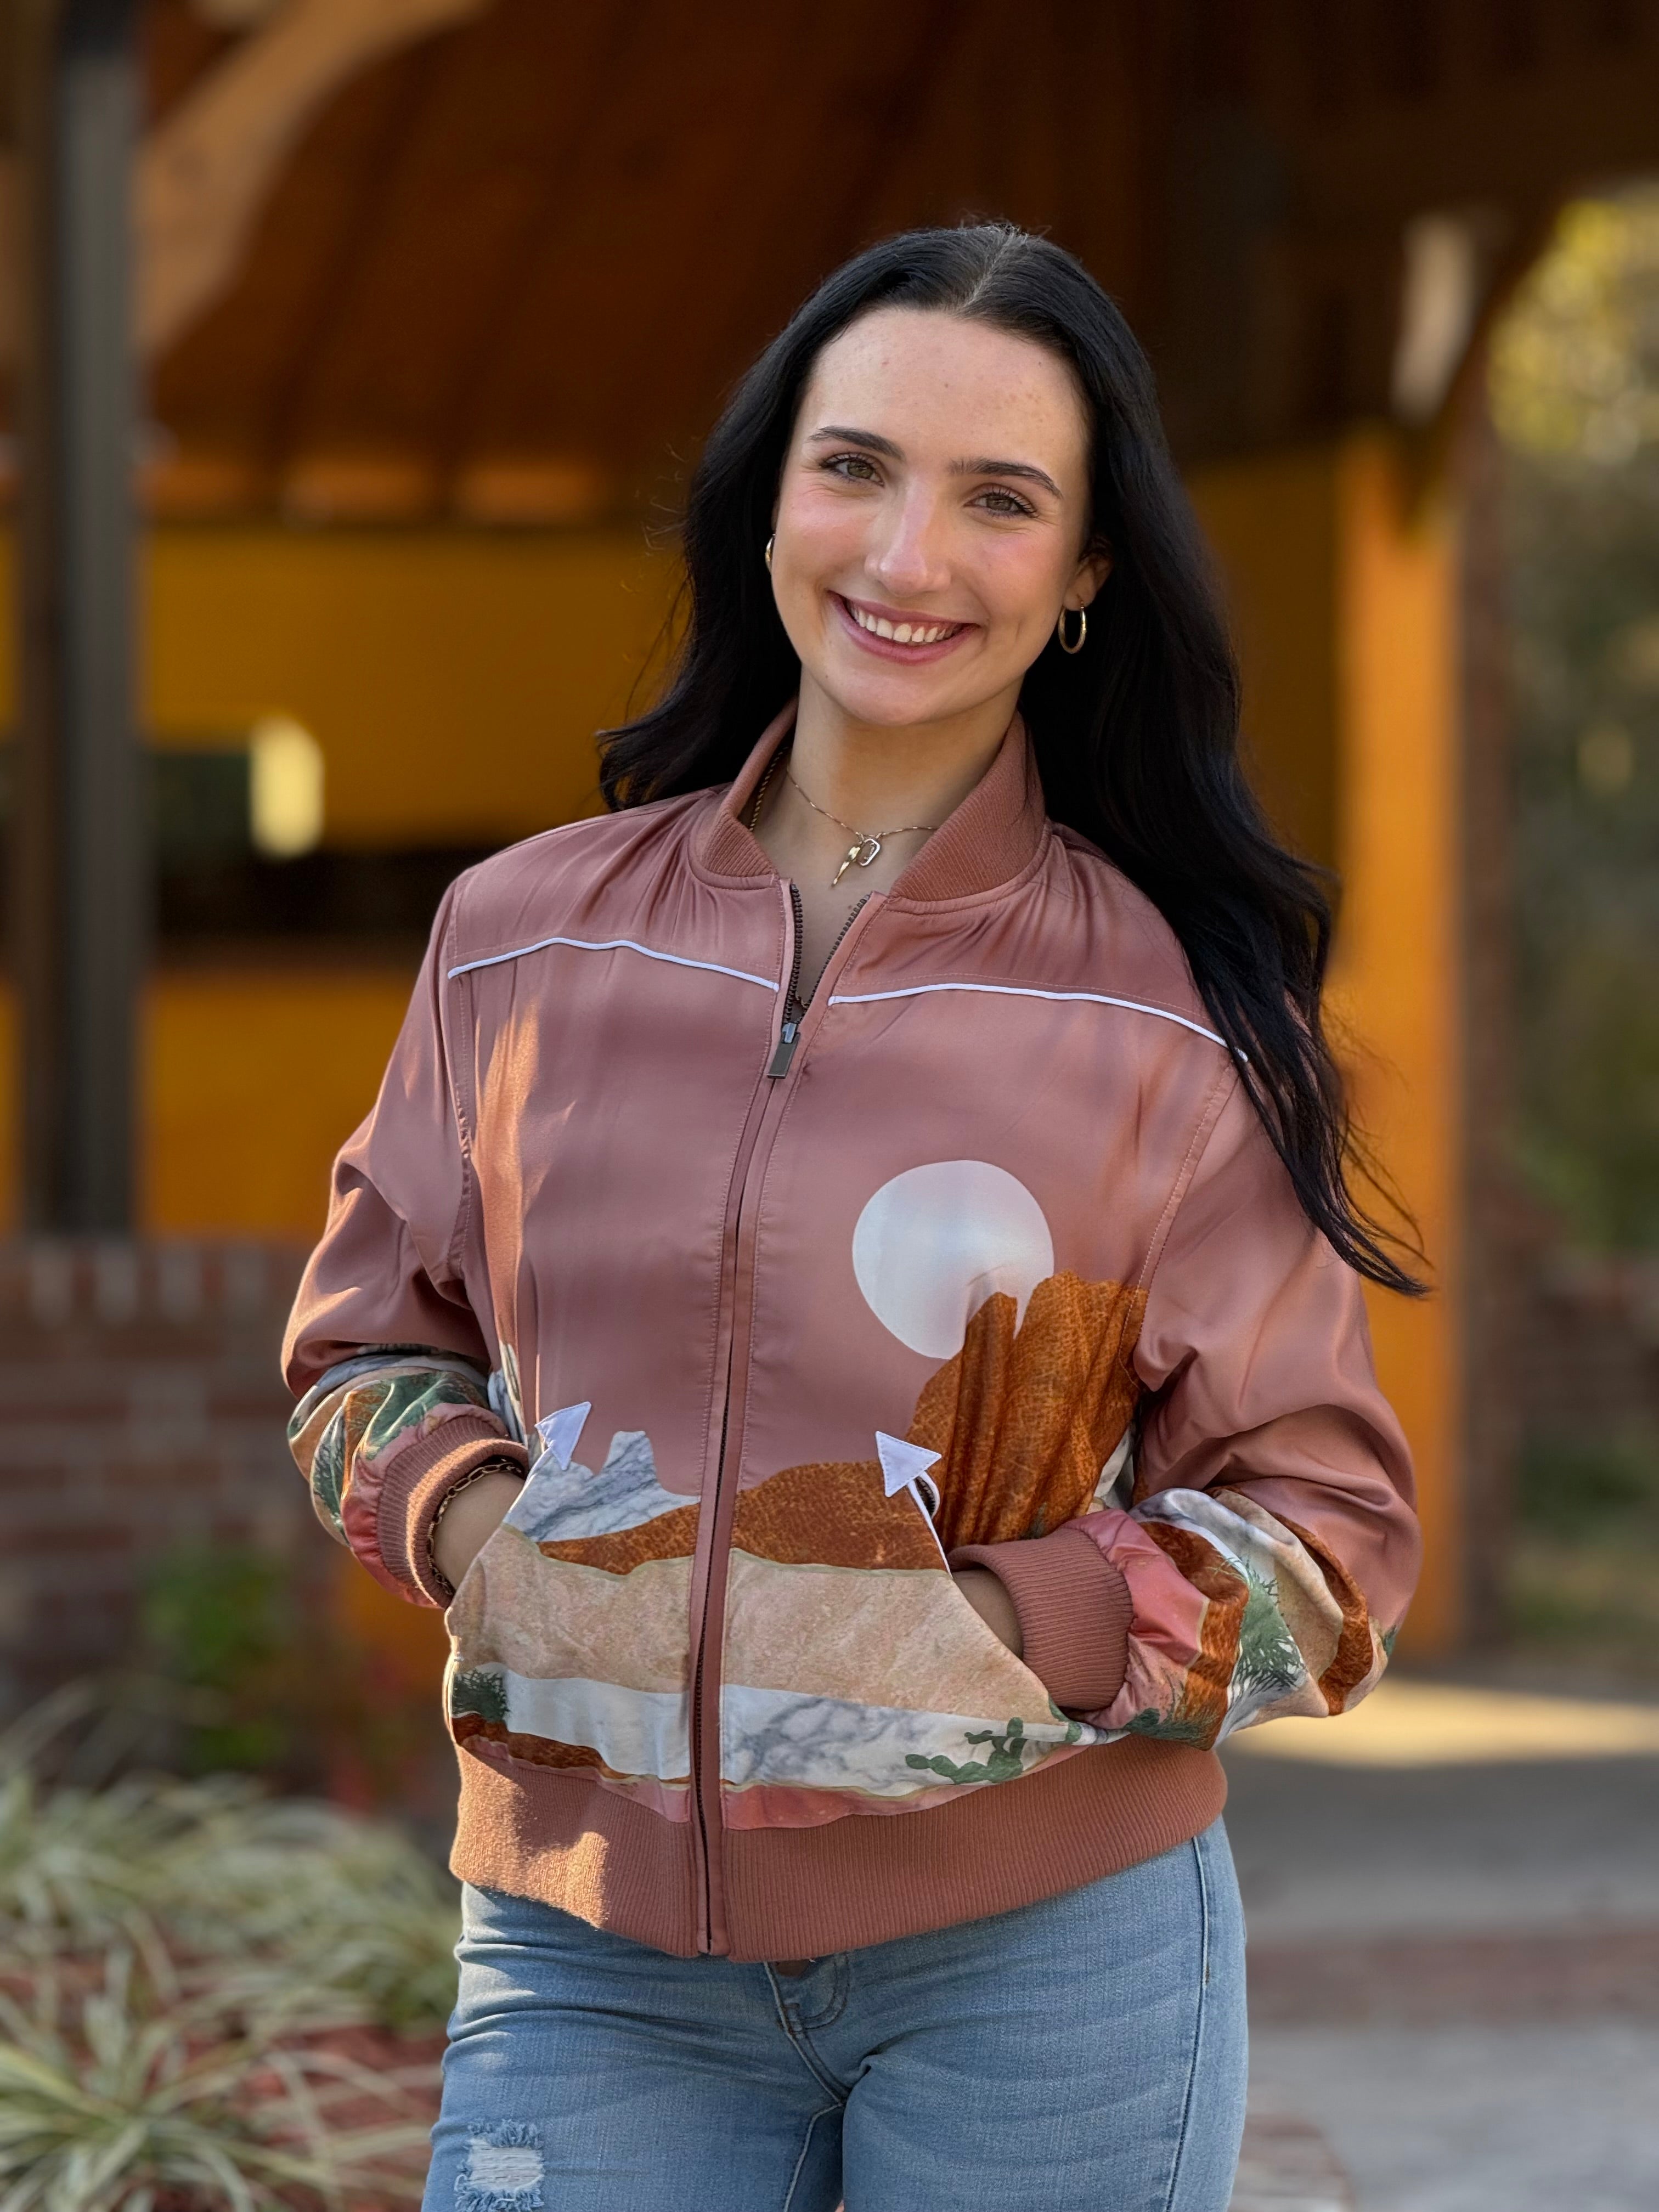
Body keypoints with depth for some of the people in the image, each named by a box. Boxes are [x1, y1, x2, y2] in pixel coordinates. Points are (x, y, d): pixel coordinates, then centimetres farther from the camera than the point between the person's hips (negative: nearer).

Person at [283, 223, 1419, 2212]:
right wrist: (483, 1542, -5)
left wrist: (1004, 1641, -15)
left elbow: (1329, 1525, -1)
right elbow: (366, 1350, 15)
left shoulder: (1170, 1013, -3)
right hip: (597, 1953, 2)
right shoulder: (523, 939, 4)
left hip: (1042, 1954, -2)